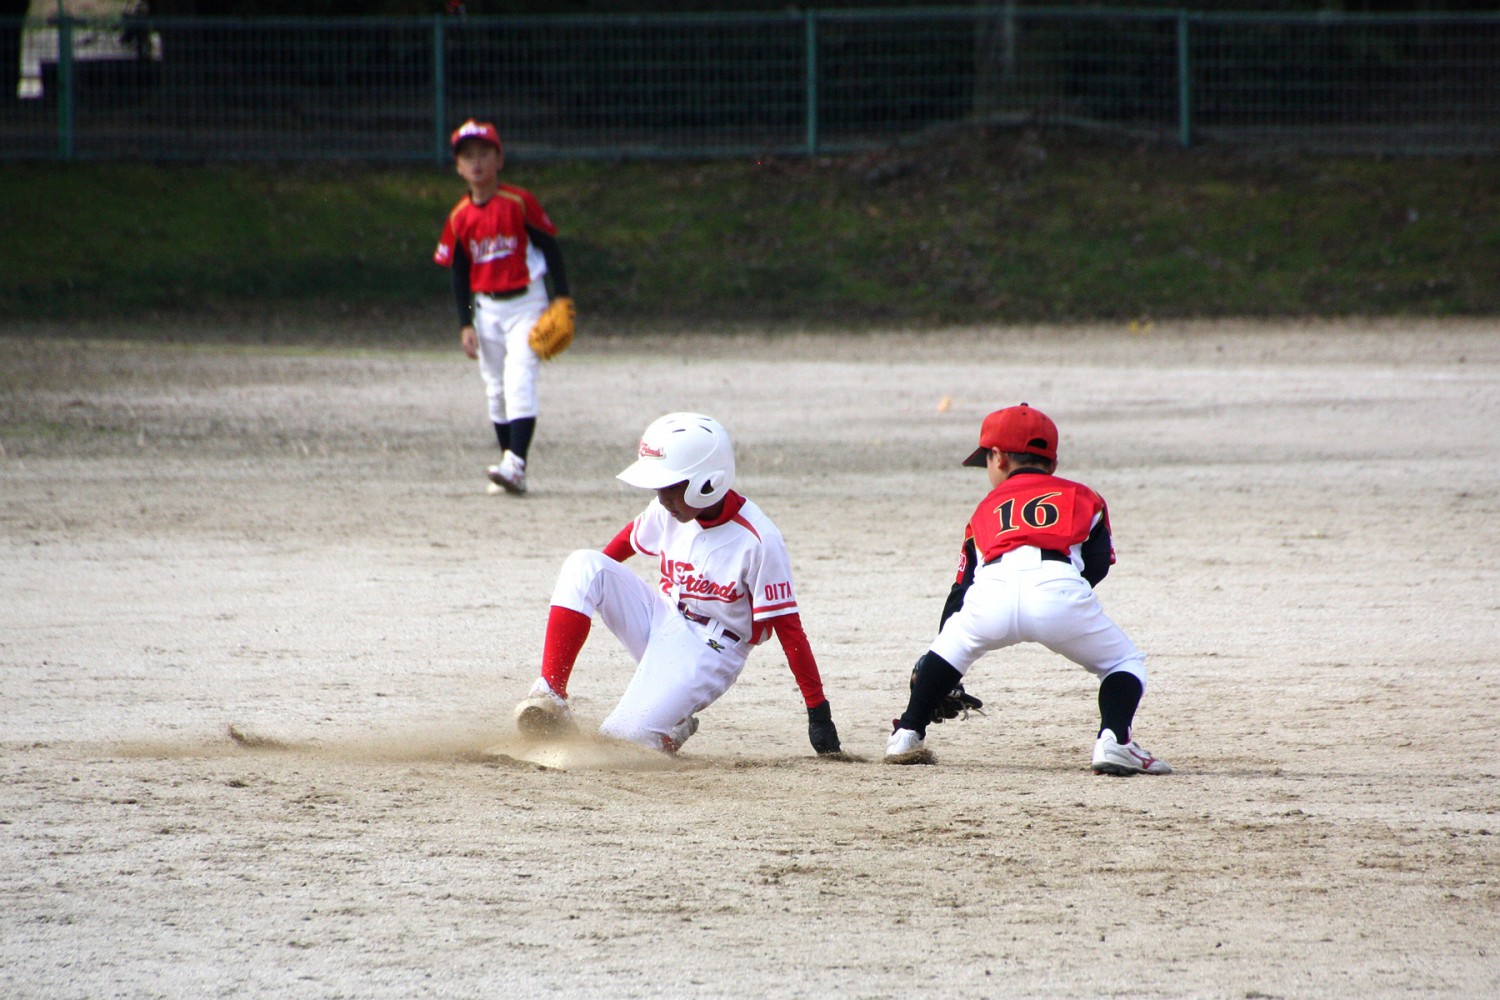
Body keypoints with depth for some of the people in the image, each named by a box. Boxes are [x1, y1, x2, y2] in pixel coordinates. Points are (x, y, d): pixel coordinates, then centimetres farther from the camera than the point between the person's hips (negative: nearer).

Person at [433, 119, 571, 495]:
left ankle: (515, 463, -23)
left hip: (525, 302, -5)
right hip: (486, 308, 5)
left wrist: (561, 298, -9)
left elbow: (550, 247, -4)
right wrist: (465, 323, 1)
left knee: (519, 381, -15)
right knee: (496, 389, 7)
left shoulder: (519, 202, -10)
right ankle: (511, 468, 14)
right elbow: (458, 274, 7)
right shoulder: (460, 217, 2)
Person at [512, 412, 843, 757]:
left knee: (621, 739, -24)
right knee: (584, 564, -17)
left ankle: (671, 730, 12)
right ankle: (550, 694, -18)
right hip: (657, 623, 6)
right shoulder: (667, 510, -6)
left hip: (707, 653, -6)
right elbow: (629, 540, 17)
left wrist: (818, 712, -19)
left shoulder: (757, 541, -23)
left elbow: (788, 628, -20)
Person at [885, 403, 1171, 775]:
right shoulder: (1082, 496, 32)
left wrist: (945, 682, 41)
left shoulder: (987, 507, 35)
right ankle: (1113, 741, -5)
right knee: (1126, 663, 20)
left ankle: (908, 735, 28)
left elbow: (960, 590, 35)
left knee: (949, 646, 34)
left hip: (992, 592, 2)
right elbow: (1098, 563, 15)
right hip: (1061, 588, -2)